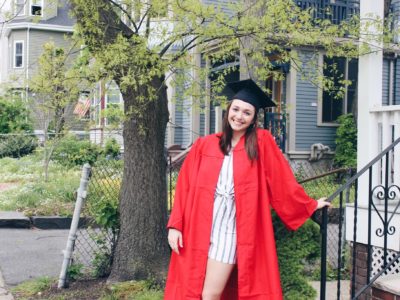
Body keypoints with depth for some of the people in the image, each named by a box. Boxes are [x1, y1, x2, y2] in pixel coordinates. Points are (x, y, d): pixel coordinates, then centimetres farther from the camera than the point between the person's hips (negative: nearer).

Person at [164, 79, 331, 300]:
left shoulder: (261, 142, 1)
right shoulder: (204, 145, 7)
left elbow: (281, 182, 7)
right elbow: (185, 186, 6)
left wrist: (309, 205, 13)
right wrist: (175, 225, -1)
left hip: (229, 232, -3)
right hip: (199, 230, 3)